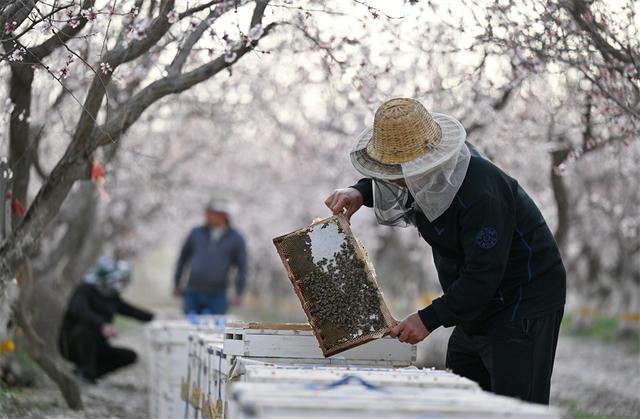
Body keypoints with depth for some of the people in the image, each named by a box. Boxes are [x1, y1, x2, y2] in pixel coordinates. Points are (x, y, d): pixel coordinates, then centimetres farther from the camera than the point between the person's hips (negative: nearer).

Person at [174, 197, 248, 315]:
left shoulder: (236, 239, 1)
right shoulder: (196, 233, 5)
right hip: (193, 293, 2)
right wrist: (176, 285, 14)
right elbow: (183, 257, 14)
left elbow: (242, 267, 2)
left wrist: (239, 294, -6)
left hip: (217, 296, -2)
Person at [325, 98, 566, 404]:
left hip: (524, 306, -9)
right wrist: (361, 192, 1)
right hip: (478, 308, 10)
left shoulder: (481, 194, -31)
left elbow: (483, 276, -28)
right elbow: (388, 182, 22)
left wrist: (430, 318, -22)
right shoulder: (426, 173, -3)